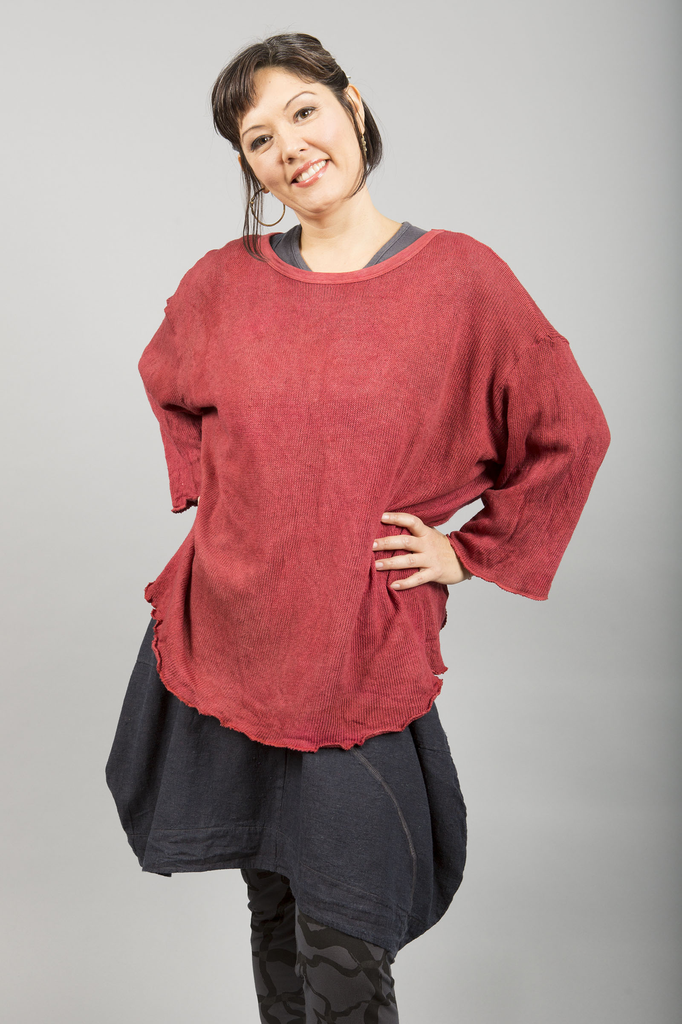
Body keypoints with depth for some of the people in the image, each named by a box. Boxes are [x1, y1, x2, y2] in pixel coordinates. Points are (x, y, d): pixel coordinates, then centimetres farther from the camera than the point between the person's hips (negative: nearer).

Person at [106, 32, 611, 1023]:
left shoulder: (461, 276, -8)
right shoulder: (225, 279, 1)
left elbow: (571, 434, 2)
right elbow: (167, 383, 23)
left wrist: (474, 550, 0)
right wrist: (208, 492, 11)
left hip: (362, 657, -3)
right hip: (223, 636, 3)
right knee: (271, 902, 21)